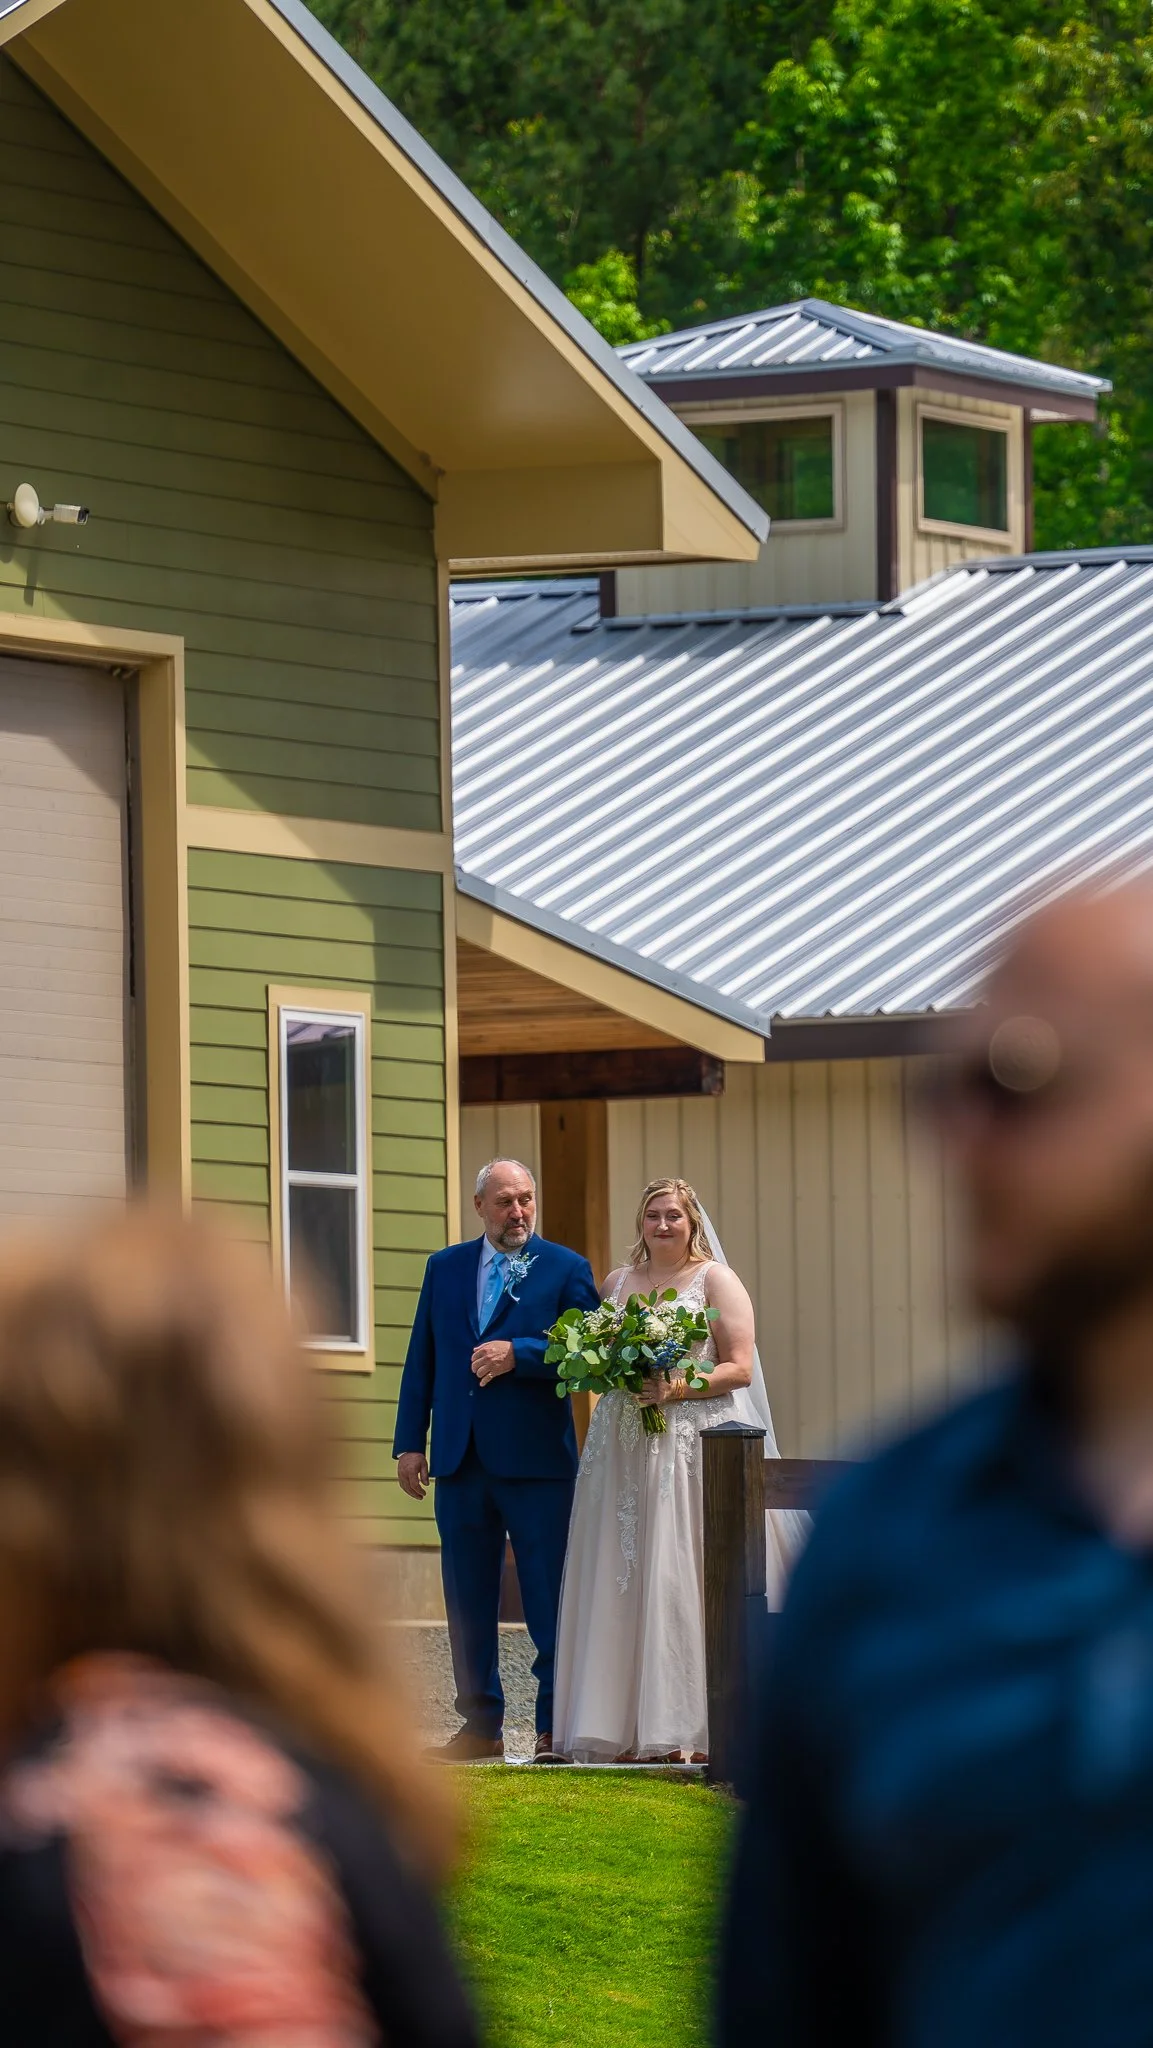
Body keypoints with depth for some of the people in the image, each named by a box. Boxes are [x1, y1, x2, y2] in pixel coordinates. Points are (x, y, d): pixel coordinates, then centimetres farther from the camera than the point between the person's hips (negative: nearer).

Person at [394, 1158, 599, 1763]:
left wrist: (517, 1353, -17)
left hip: (537, 1461, -4)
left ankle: (555, 1727, 1)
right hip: (460, 1461, 4)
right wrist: (409, 1442, 7)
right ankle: (481, 1726, 13)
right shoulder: (444, 1268, 14)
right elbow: (422, 1357, 13)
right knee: (467, 1600, 7)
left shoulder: (565, 1269, 3)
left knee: (550, 1600, -3)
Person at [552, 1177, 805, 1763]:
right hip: (623, 1449, 4)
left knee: (687, 1580, -9)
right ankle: (628, 1725, -2)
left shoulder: (716, 1281, 3)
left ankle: (691, 1729, -9)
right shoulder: (617, 1282, 17)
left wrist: (678, 1389, -17)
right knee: (623, 1581, -2)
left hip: (696, 1446, -4)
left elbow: (739, 1368, -3)